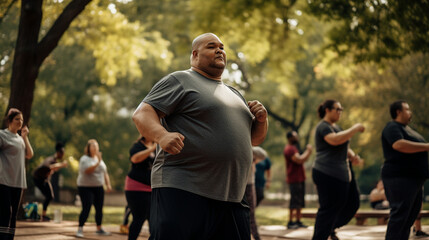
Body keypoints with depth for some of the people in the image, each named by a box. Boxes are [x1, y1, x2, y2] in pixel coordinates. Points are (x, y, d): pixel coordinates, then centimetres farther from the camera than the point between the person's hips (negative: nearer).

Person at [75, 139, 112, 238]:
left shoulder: (99, 159, 14)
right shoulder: (84, 159, -8)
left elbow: (105, 173, 19)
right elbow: (87, 170, -24)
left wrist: (108, 184, 10)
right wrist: (98, 162, -28)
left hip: (99, 187, 6)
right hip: (86, 188, -6)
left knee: (99, 209, 6)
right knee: (86, 208, -14)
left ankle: (99, 229, 18)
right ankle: (80, 230, -10)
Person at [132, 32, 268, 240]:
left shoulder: (234, 94, 27)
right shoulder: (180, 81, 4)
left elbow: (255, 138, 31)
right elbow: (142, 114, -7)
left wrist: (261, 119, 8)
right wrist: (161, 135, -28)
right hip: (181, 193, -7)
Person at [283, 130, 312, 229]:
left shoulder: (294, 148, 22)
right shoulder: (289, 149, -12)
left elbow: (303, 159, 20)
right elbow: (299, 160, -21)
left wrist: (308, 151, 8)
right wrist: (308, 151, -9)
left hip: (300, 178, 10)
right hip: (294, 179, -10)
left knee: (300, 201, 10)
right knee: (295, 201, -10)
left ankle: (298, 221, 15)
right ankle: (290, 222, -7)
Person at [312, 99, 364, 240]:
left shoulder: (335, 126, 20)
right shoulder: (323, 127, -11)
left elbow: (344, 147, 25)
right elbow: (335, 140, -31)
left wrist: (352, 156, 3)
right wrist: (355, 129, -22)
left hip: (343, 172, 10)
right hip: (328, 174, -10)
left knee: (352, 204, 11)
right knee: (329, 208, -5)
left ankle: (331, 227, 29)